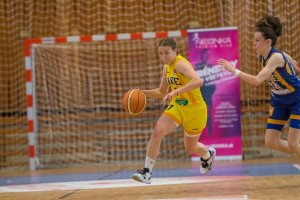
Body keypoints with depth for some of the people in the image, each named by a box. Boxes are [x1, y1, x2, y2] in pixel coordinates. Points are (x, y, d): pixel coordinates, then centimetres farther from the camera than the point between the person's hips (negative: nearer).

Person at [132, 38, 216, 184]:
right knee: (157, 132, -19)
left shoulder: (181, 64, -24)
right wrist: (143, 93, -1)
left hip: (194, 110, -6)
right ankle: (147, 172, -15)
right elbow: (162, 92, 16)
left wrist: (175, 91, -49)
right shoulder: (167, 68, 2)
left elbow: (198, 81, -43)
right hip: (177, 106, 6)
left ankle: (208, 154, 50)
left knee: (190, 148, 13)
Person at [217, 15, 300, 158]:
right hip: (279, 101, 8)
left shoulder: (276, 57, -31)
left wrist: (233, 70, -40)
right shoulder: (261, 56, -7)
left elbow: (257, 81, -41)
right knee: (271, 142, 0)